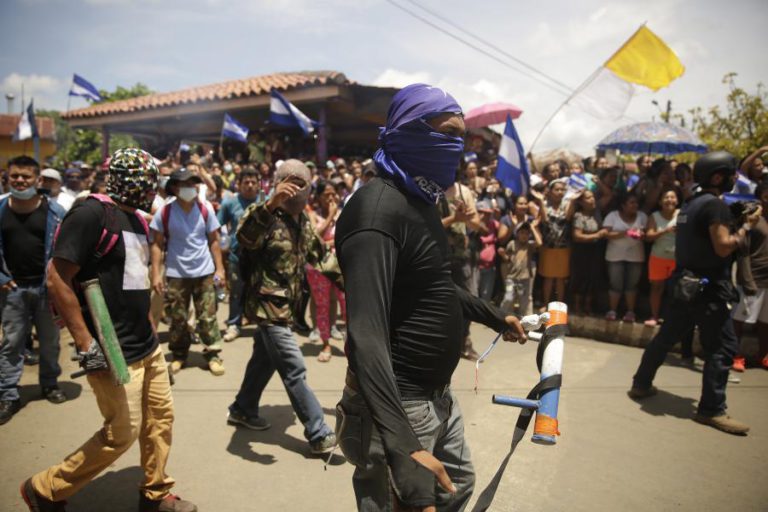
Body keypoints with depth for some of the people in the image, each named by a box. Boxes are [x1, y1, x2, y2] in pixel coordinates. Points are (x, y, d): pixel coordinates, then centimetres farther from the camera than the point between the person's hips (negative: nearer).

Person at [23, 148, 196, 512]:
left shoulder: (137, 220, 12)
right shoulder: (91, 213, -15)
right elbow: (57, 279, -19)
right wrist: (85, 343, -21)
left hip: (147, 345, 9)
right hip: (113, 352, -8)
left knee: (161, 418, 14)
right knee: (122, 433, 1)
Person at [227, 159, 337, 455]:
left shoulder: (304, 222, 9)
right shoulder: (267, 217, -16)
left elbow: (319, 256, 18)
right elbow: (245, 236, -39)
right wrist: (270, 205, -53)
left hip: (284, 305, 9)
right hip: (267, 305, -9)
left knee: (265, 360, 23)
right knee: (294, 370, -7)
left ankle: (242, 410, 43)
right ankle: (319, 435, 0)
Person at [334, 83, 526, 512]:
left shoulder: (422, 200, 8)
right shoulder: (378, 208, -25)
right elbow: (366, 335, -34)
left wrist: (496, 317, 29)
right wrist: (403, 446, -42)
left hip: (439, 395, 10)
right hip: (397, 405, -10)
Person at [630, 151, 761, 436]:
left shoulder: (691, 204, 14)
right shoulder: (714, 204, -14)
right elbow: (723, 247, -20)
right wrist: (746, 226, -8)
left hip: (688, 284, 9)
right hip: (708, 287, -9)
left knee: (667, 335, 15)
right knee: (723, 347, -3)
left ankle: (641, 384, 24)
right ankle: (712, 410, 0)